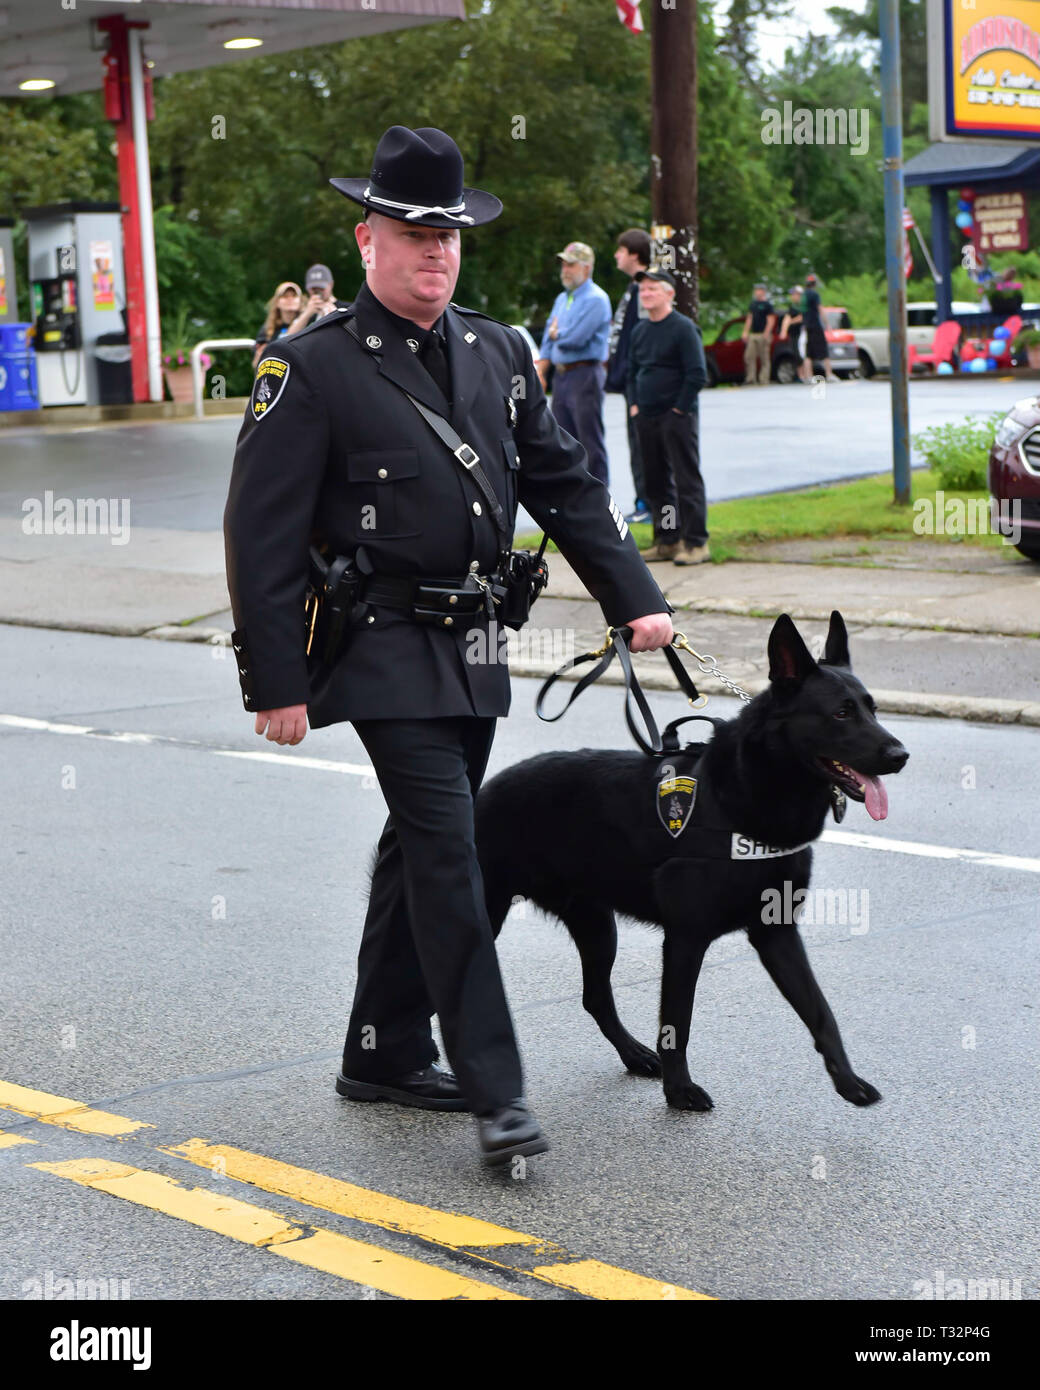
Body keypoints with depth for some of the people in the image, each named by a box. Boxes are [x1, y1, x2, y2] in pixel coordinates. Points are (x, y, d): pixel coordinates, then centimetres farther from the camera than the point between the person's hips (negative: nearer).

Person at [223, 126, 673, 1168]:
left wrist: (635, 600, 8)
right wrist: (275, 682, -13)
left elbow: (563, 486, 16)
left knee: (421, 849, 15)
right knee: (448, 855, -12)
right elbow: (261, 534, -10)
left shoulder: (498, 354, 10)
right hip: (384, 647, -7)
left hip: (473, 647, 7)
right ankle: (495, 1090, -11)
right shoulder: (312, 369, -9)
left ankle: (383, 1056, 27)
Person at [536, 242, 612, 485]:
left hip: (585, 375, -8)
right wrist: (539, 374, 8)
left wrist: (556, 334, 1)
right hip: (561, 375, 8)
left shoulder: (596, 299, -10)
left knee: (591, 440, -6)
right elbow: (548, 340, 18)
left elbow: (576, 338, -19)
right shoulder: (562, 299, 18)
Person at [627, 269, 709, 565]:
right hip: (647, 418, 8)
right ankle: (665, 542, 17)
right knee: (656, 481, 10)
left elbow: (697, 374, -13)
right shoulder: (639, 330, 13)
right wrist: (635, 404, 12)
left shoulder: (683, 328, -9)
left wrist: (680, 408, -13)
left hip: (677, 417, -8)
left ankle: (695, 543, -4)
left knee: (687, 480, -7)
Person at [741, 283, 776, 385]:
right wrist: (745, 332, 14)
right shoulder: (752, 304, 16)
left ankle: (764, 380, 0)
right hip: (752, 335, 7)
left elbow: (771, 320, -10)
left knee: (764, 359, -2)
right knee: (749, 357, 1)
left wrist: (766, 334, -17)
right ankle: (751, 379, 4)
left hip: (763, 335, -7)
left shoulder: (767, 305, -5)